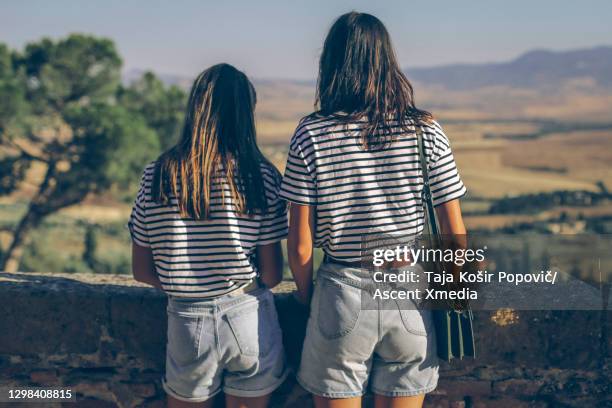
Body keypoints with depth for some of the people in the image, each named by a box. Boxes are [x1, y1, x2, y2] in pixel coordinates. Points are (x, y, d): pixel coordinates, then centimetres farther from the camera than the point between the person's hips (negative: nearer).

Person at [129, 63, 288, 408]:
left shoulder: (157, 176, -4)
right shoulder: (261, 175, -10)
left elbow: (142, 270, 1)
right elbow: (273, 273, -8)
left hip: (187, 321, 2)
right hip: (249, 318, -1)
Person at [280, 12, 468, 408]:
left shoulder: (311, 134, -8)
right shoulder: (425, 131, -4)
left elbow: (300, 245, -7)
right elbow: (456, 235, -3)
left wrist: (308, 298, 10)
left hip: (342, 294, -1)